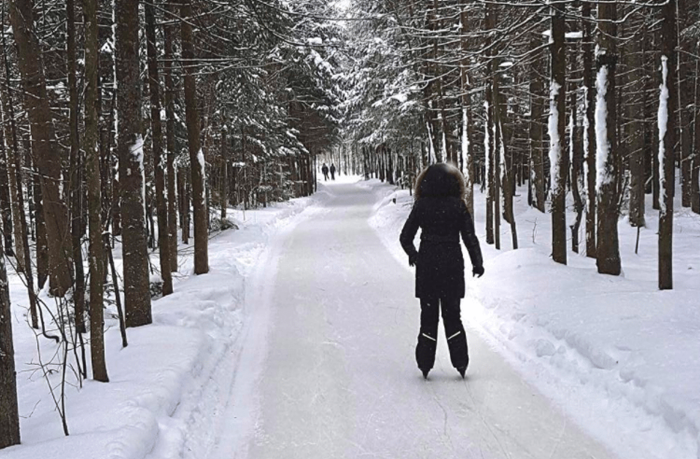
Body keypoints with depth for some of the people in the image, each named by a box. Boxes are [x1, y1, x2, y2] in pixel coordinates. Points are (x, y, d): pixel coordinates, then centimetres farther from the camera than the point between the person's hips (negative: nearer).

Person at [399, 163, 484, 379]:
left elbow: (405, 237, 0)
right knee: (452, 315, 10)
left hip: (427, 266, 0)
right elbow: (469, 237, -2)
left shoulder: (421, 205, -4)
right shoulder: (458, 205, -4)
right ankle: (460, 362, 7)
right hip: (453, 265, 0)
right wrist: (477, 263, 7)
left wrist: (413, 255, 16)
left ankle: (425, 364, 9)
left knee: (428, 315, 8)